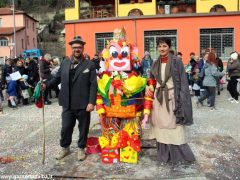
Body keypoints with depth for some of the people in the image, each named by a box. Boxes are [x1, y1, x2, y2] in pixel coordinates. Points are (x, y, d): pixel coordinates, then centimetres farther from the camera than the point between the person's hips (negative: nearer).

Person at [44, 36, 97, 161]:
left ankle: (81, 148, 32)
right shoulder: (64, 63, 8)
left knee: (83, 128, 11)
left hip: (83, 104, -2)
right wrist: (46, 85, -6)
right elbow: (57, 78, 12)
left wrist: (91, 102, -16)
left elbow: (93, 85, -9)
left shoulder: (90, 65, -4)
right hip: (68, 104, 3)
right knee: (66, 127, 13)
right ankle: (64, 148, 35)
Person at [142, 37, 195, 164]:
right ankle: (164, 154, 23)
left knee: (174, 127, -1)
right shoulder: (156, 63, 9)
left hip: (172, 97, -5)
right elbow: (151, 79, 21)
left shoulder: (176, 61, -5)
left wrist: (181, 100, -13)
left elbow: (182, 81, -7)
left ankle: (178, 154, 15)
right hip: (158, 97, 5)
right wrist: (147, 87, 1)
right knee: (161, 126, 10)